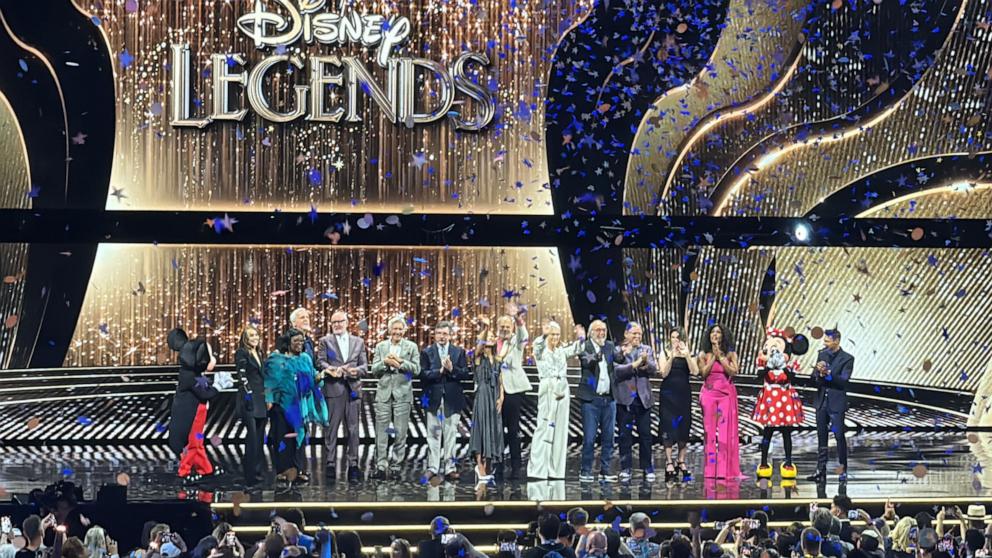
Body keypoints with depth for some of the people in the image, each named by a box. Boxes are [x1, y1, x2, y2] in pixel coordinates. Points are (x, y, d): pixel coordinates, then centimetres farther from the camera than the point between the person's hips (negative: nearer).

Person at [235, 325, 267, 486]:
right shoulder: (242, 353, -3)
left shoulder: (258, 354, 20)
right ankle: (251, 476, -13)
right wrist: (248, 393, -20)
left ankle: (258, 472, 11)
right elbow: (242, 375, -12)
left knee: (260, 438, 7)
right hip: (249, 400, -8)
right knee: (252, 436, -13)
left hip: (260, 400, 8)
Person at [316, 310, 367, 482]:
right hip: (333, 389, -2)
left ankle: (353, 465, 5)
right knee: (331, 428, -4)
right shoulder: (325, 341, 9)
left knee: (353, 429, 2)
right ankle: (330, 464, 0)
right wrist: (331, 369, -20)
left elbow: (364, 364, 12)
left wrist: (357, 370, -10)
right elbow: (320, 362, -1)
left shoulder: (358, 342, 16)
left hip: (353, 389, 2)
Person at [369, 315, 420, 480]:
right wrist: (385, 362, -11)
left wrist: (400, 362, -13)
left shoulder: (411, 347, 6)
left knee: (400, 432, 0)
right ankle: (381, 465, 2)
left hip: (402, 394, -1)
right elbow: (374, 370, 7)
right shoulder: (380, 346, 11)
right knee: (381, 431, 0)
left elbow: (416, 369, -2)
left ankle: (397, 464, 9)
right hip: (384, 393, 2)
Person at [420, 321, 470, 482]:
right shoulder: (427, 352, 6)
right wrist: (440, 371, -15)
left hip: (452, 399, 1)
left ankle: (449, 467, 8)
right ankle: (433, 468, 4)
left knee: (450, 434, 4)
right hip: (434, 399, -1)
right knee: (434, 435, 1)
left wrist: (452, 369, -15)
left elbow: (465, 374, 0)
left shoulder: (459, 352, 8)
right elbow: (423, 374, -5)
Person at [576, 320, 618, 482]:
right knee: (589, 437, -3)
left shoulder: (609, 346, 12)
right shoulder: (585, 346, -3)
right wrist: (596, 357, -37)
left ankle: (605, 469, 15)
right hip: (591, 398, -5)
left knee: (609, 435, 7)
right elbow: (586, 362, -19)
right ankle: (585, 470, 5)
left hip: (609, 398, 5)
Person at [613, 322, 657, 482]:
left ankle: (648, 469, 9)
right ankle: (626, 469, 8)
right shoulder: (618, 351, 0)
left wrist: (646, 362, -21)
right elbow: (616, 370, -14)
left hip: (643, 398, 2)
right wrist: (635, 365, -21)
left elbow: (654, 370, -1)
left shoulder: (646, 350, 10)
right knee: (625, 435, 3)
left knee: (645, 435, 4)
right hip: (625, 398, -2)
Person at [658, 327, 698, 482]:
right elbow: (664, 373, -9)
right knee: (669, 427, -7)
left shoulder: (689, 355, 9)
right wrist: (672, 356, -17)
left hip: (684, 394, 2)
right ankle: (669, 462, -7)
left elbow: (695, 372, -8)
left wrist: (686, 355, -13)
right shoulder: (665, 354, 4)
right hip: (668, 394, -2)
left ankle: (681, 461, 12)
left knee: (684, 427, 3)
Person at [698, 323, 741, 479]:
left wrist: (720, 356, -5)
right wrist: (713, 356, -3)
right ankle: (711, 470, -3)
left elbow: (733, 371, -7)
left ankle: (725, 469, -6)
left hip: (726, 394, -1)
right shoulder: (704, 355, 10)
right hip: (709, 394, 1)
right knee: (710, 430, -3)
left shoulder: (730, 354, 8)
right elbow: (704, 372, -4)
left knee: (726, 430, -6)